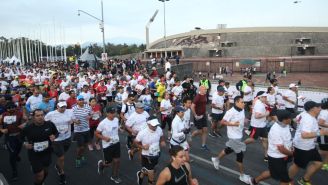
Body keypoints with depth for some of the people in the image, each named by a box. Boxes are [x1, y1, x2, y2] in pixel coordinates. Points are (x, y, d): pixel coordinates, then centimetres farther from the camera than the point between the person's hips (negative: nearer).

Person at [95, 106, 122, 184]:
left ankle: (114, 176, 32)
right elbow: (96, 133, -13)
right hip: (107, 145, -5)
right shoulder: (103, 123, -23)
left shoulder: (116, 120, -5)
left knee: (117, 160, 11)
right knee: (108, 163, 8)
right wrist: (104, 138, -24)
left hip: (116, 143, 5)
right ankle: (101, 164, 44)